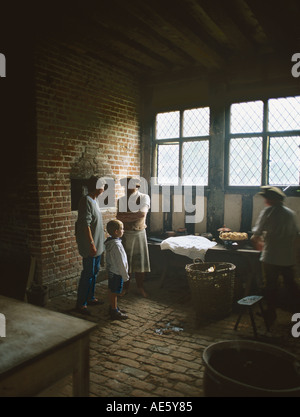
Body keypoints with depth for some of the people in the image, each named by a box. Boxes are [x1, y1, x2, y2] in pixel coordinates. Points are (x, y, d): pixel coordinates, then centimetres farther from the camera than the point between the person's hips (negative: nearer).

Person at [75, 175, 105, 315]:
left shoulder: (94, 200, 12)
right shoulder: (86, 201, -19)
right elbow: (86, 225, -23)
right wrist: (91, 244, -24)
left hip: (97, 245, 10)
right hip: (90, 246, -10)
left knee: (94, 271, 18)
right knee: (88, 274, -3)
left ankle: (90, 298, 31)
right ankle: (81, 304, 9)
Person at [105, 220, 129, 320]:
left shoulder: (109, 242, 3)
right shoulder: (116, 245, -27)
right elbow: (121, 263, -23)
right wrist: (125, 276, -14)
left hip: (111, 270, 9)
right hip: (117, 272, -9)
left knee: (112, 291, 20)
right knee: (114, 293, 3)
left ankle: (113, 308, 34)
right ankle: (115, 312, 16)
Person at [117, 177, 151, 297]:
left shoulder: (144, 197, -5)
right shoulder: (121, 200, -3)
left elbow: (143, 213, -22)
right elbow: (119, 217, -17)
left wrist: (126, 215, -19)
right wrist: (135, 216, -20)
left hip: (140, 233, 0)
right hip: (126, 234, 0)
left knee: (141, 260, 8)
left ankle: (140, 286, 24)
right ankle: (125, 286, 24)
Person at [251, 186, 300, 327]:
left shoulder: (268, 211, -8)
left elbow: (257, 233, -6)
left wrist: (258, 244, 14)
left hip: (271, 257, -4)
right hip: (289, 257, 5)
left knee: (270, 286, 5)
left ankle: (271, 315, 13)